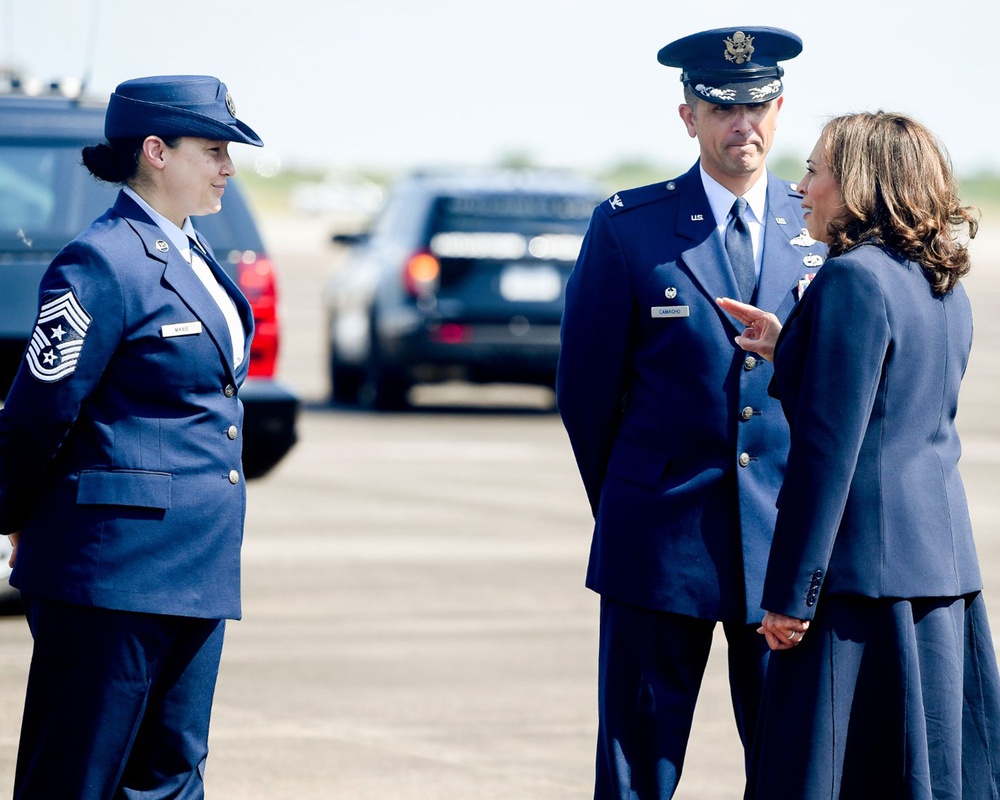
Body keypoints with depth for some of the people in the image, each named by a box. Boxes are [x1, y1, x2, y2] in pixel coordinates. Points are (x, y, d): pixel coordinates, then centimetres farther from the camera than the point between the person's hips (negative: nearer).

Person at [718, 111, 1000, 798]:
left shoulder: (853, 279, -14)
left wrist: (789, 593, -15)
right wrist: (790, 349, 20)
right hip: (945, 558, 9)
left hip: (863, 561, -9)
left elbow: (829, 450, -17)